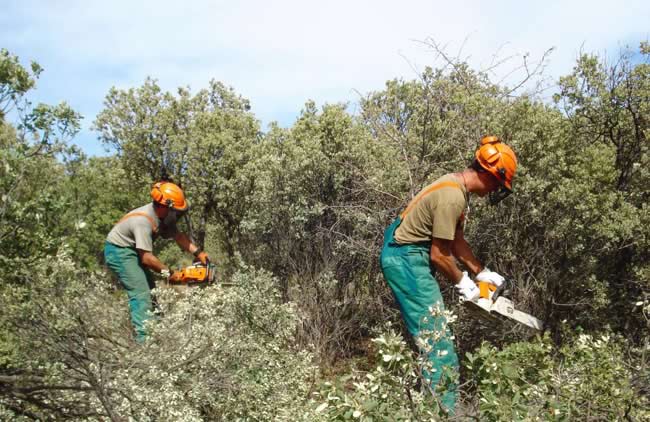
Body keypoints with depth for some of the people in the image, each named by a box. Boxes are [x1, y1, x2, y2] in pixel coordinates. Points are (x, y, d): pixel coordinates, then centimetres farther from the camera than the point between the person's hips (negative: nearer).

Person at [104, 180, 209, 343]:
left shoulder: (161, 215, -6)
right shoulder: (143, 221, -31)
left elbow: (178, 235, 2)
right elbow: (147, 258, -30)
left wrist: (198, 252, -9)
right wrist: (169, 273, -20)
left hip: (131, 251, 10)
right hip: (119, 252, -10)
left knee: (150, 290, 11)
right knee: (141, 293, -16)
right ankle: (144, 339, -19)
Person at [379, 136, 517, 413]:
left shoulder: (455, 185, 9)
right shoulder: (452, 197, -23)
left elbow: (456, 240, 16)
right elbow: (439, 255, -18)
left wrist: (481, 272, 16)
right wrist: (462, 283, -2)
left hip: (406, 257, 11)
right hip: (408, 261, -11)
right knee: (439, 342, -6)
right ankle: (445, 410, 1)